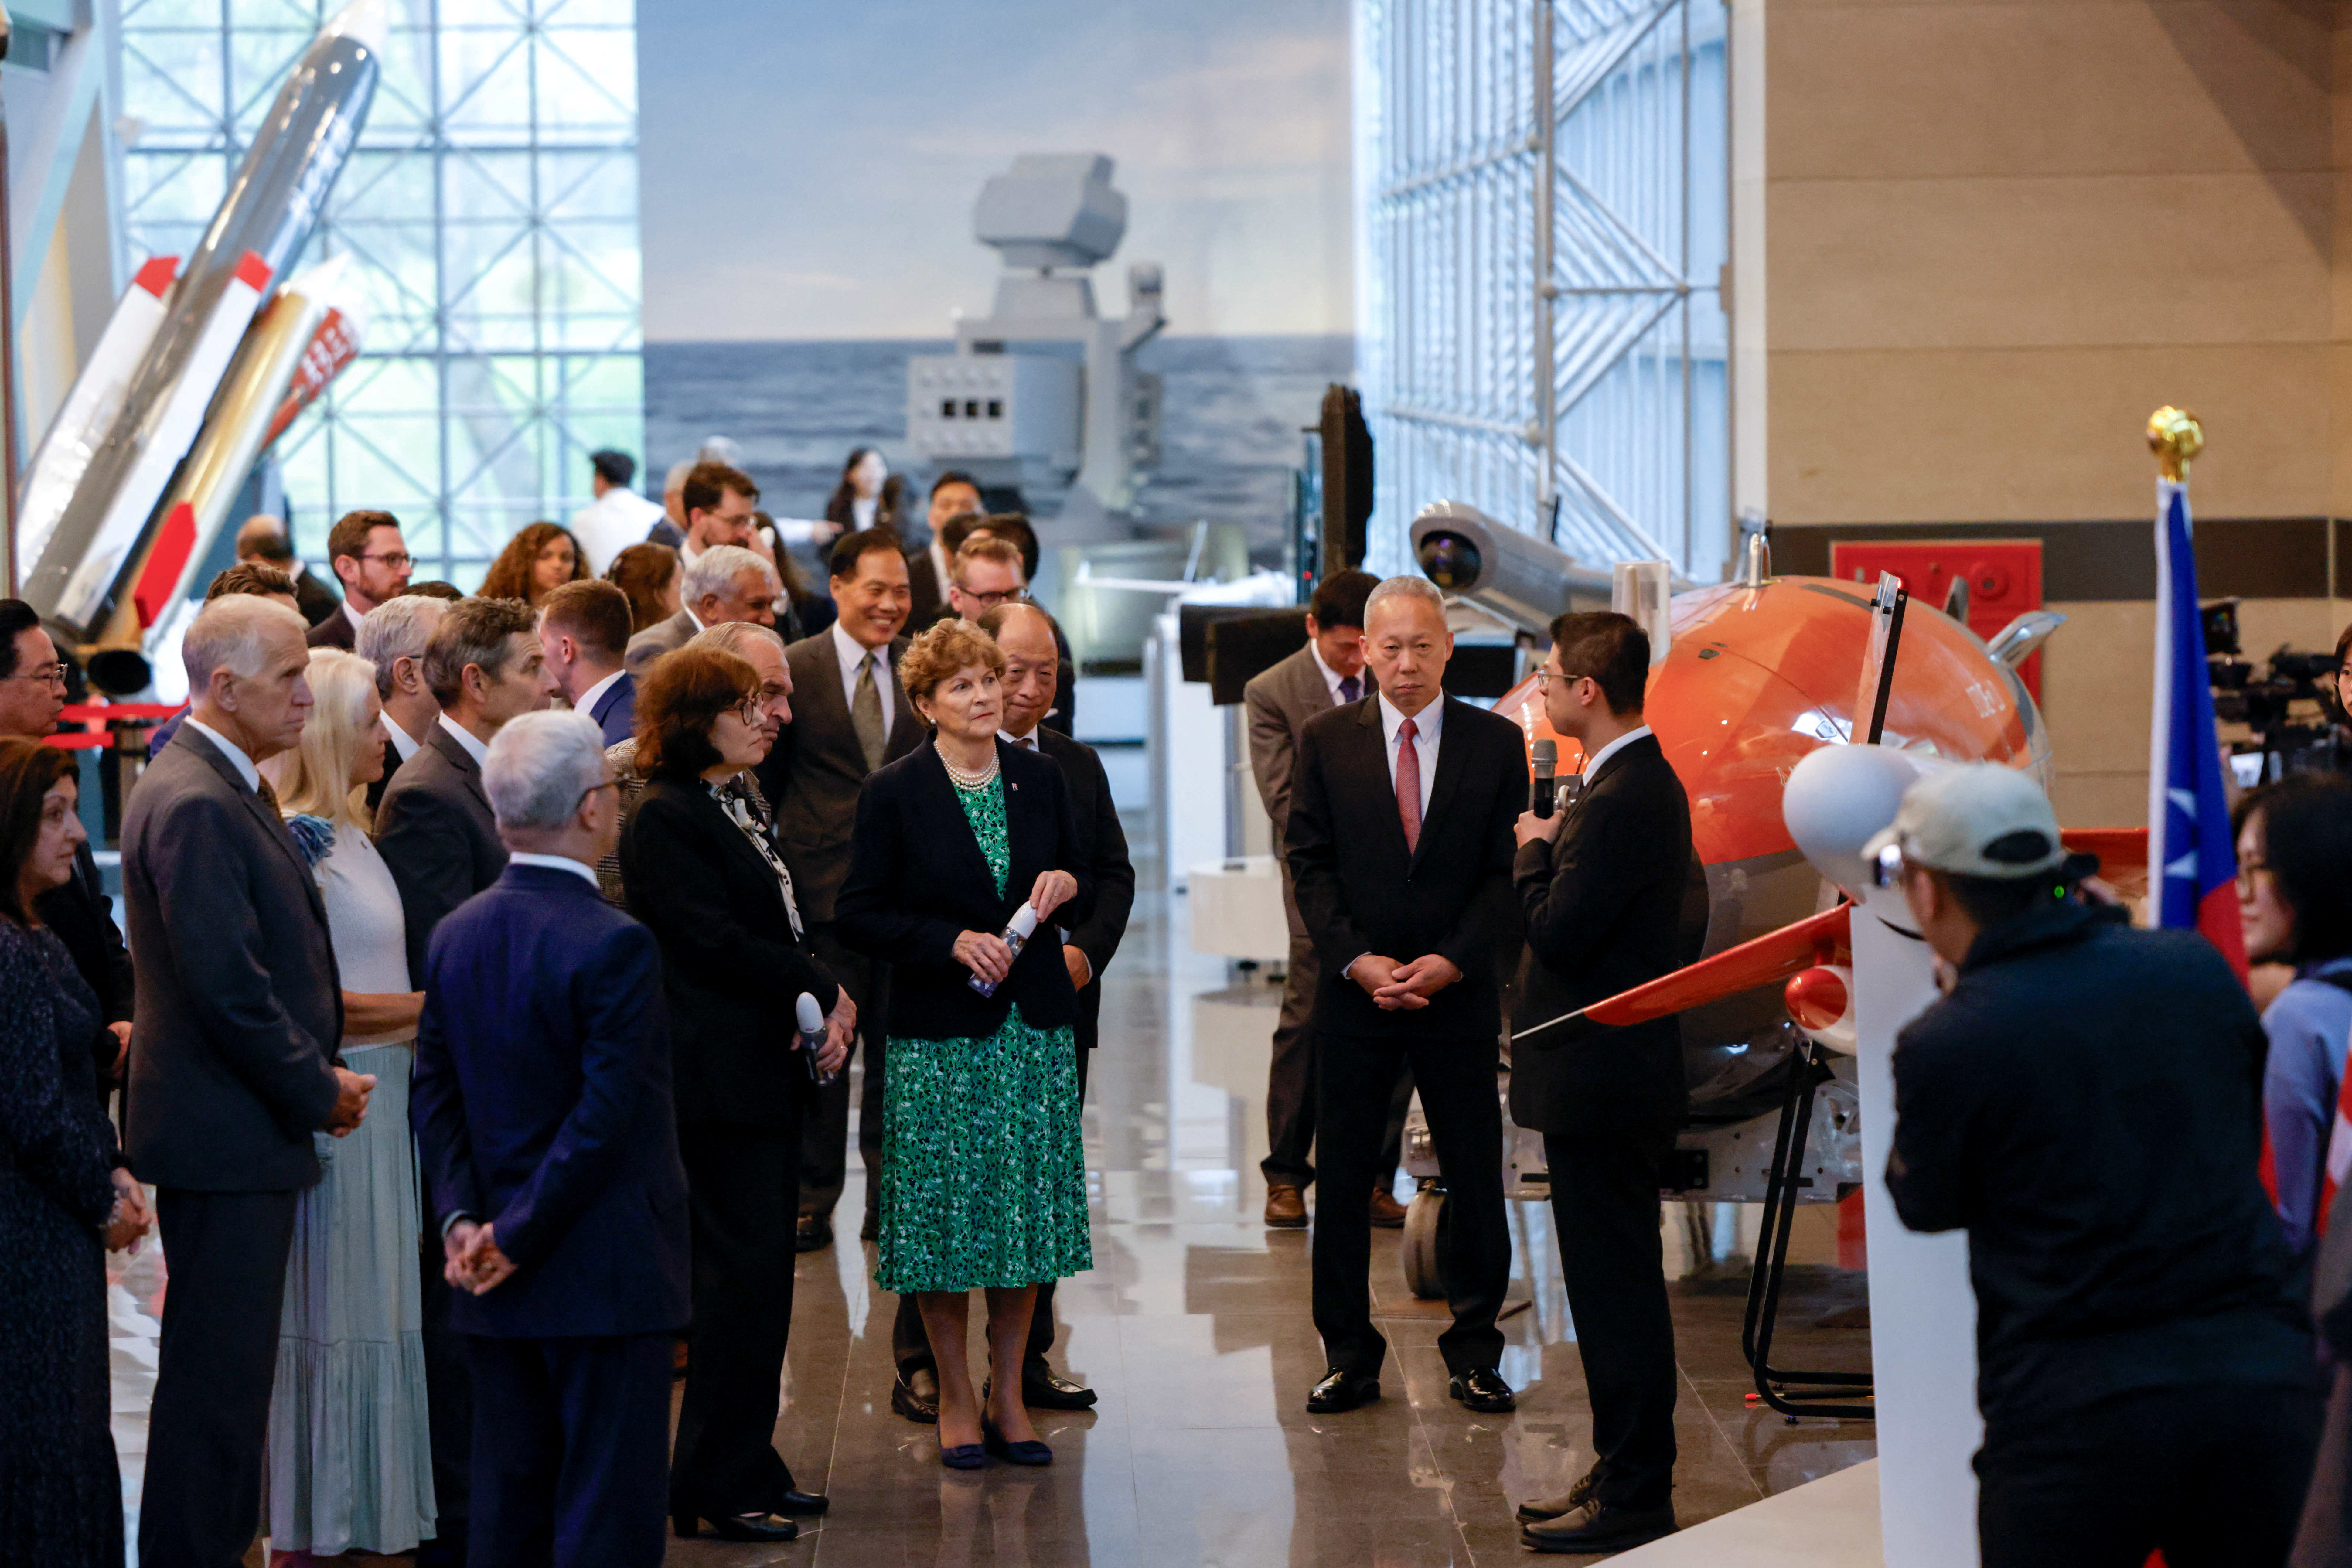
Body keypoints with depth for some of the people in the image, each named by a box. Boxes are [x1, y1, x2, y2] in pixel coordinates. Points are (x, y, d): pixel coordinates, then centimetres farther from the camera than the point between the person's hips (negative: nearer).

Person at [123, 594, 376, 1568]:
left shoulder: (226, 790, 14)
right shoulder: (195, 805, -20)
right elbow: (228, 989, -23)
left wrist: (319, 1077, 9)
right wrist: (318, 1092, -11)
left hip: (242, 1129, 10)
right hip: (226, 1133, -10)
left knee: (231, 1369, 16)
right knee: (215, 1374, -4)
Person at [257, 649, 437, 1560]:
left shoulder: (342, 832, 13)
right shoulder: (293, 841, -16)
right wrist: (436, 1006, -16)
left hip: (378, 1098, 9)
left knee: (371, 1305, 13)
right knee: (333, 1312, -2)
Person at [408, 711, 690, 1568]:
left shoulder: (456, 934, 5)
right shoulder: (615, 945, -17)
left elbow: (434, 1094, 6)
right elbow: (605, 1118, -20)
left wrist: (460, 1216, 0)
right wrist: (519, 1236, -13)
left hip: (497, 1294, 7)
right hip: (606, 1273, -7)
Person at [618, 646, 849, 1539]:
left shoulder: (738, 816, 18)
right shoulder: (665, 820, -11)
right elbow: (714, 941, -18)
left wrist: (826, 1013, -1)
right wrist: (825, 994, -10)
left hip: (770, 1073, 9)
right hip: (720, 1079, -9)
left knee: (763, 1277, 11)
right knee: (741, 1273, -8)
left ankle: (751, 1468, 18)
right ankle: (715, 1486, -1)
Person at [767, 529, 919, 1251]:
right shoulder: (794, 669, -1)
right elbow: (765, 780, 4)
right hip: (824, 887, -2)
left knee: (898, 1048, 8)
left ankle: (889, 1194, 19)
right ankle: (812, 1199, 13)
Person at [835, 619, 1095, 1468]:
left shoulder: (1040, 779, 8)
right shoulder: (894, 793, -4)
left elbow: (1087, 892, 16)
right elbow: (859, 914, -5)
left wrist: (1067, 884, -7)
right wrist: (953, 942, -16)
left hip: (1034, 1028, 3)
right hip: (940, 1034, -3)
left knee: (1028, 1210, 5)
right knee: (944, 1214, 0)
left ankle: (1008, 1391, 16)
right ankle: (956, 1397, 14)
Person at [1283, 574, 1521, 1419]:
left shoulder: (1497, 742, 1)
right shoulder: (1326, 740, 3)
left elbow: (1508, 871, -1)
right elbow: (1310, 865, 1)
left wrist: (1451, 960, -13)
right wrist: (1358, 961, -11)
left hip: (1460, 993, 0)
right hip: (1353, 995, 0)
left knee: (1475, 1180, 4)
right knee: (1343, 1180, 4)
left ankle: (1474, 1350, 16)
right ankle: (1349, 1355, 13)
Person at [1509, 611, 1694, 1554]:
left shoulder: (1623, 801, -20)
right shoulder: (1642, 783, 13)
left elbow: (1558, 935, -23)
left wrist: (1535, 849, -7)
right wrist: (1553, 849, 6)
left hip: (1602, 1085, -11)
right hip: (1610, 1080, 11)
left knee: (1616, 1291, -4)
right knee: (1617, 1289, 16)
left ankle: (1632, 1503, 1)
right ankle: (1625, 1480, 24)